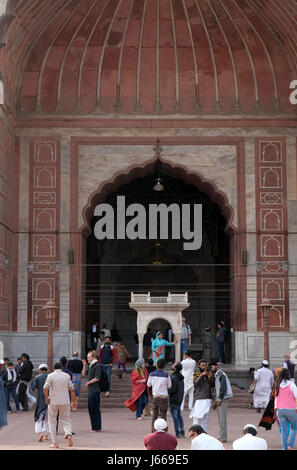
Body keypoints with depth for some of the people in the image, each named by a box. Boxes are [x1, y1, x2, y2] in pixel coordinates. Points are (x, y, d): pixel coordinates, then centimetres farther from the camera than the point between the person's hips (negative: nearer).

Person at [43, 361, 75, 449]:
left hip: (53, 402, -2)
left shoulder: (51, 376, -4)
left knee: (52, 422, 11)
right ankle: (69, 434, -19)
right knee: (66, 420, 10)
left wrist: (46, 399, -2)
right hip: (65, 402, 2)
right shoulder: (67, 376, 4)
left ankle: (55, 443, 8)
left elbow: (45, 388, -14)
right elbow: (71, 389, 3)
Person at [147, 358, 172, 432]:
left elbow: (148, 384, 12)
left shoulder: (152, 375, -2)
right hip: (163, 397, -3)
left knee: (154, 416, 14)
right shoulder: (166, 375, -11)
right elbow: (169, 386, 2)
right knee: (163, 417, 3)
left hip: (155, 397, 3)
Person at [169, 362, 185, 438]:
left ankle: (177, 433, -4)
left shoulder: (174, 377, -18)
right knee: (179, 416, 14)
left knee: (175, 416, -4)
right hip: (179, 399, 9)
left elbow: (173, 389, -20)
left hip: (174, 400, -9)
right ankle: (182, 433, 15)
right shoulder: (181, 377, 11)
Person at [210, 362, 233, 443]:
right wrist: (216, 401, 21)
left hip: (223, 399, -10)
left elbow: (223, 387, -19)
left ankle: (223, 438, -10)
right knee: (220, 418, 11)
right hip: (220, 399, 10)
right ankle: (222, 437, 14)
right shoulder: (216, 375, 20)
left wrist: (219, 399, -20)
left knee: (222, 418, -10)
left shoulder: (221, 374, -10)